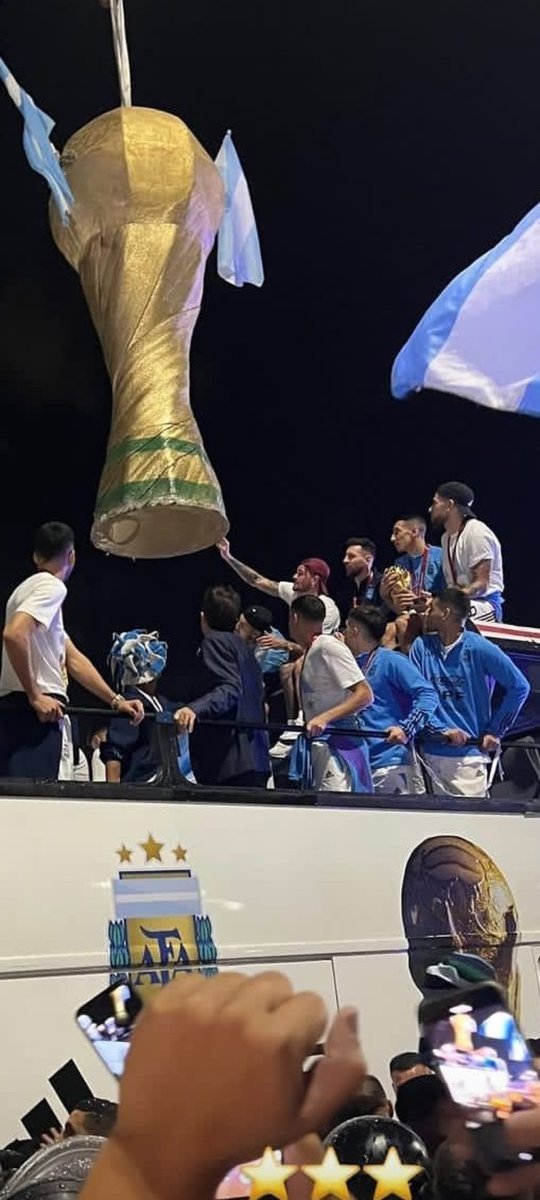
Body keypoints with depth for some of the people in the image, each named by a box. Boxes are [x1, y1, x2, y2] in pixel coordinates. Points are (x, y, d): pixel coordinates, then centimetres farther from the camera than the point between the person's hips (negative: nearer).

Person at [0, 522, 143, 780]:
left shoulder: (32, 587, 23)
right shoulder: (52, 586, -8)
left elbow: (73, 659, 21)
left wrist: (116, 701, 17)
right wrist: (35, 696, -19)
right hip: (34, 712, -10)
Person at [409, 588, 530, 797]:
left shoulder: (479, 649, -7)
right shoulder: (421, 646, 4)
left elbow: (519, 687, -2)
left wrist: (494, 732, -2)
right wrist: (442, 730, -13)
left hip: (469, 754, -4)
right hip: (431, 752, 4)